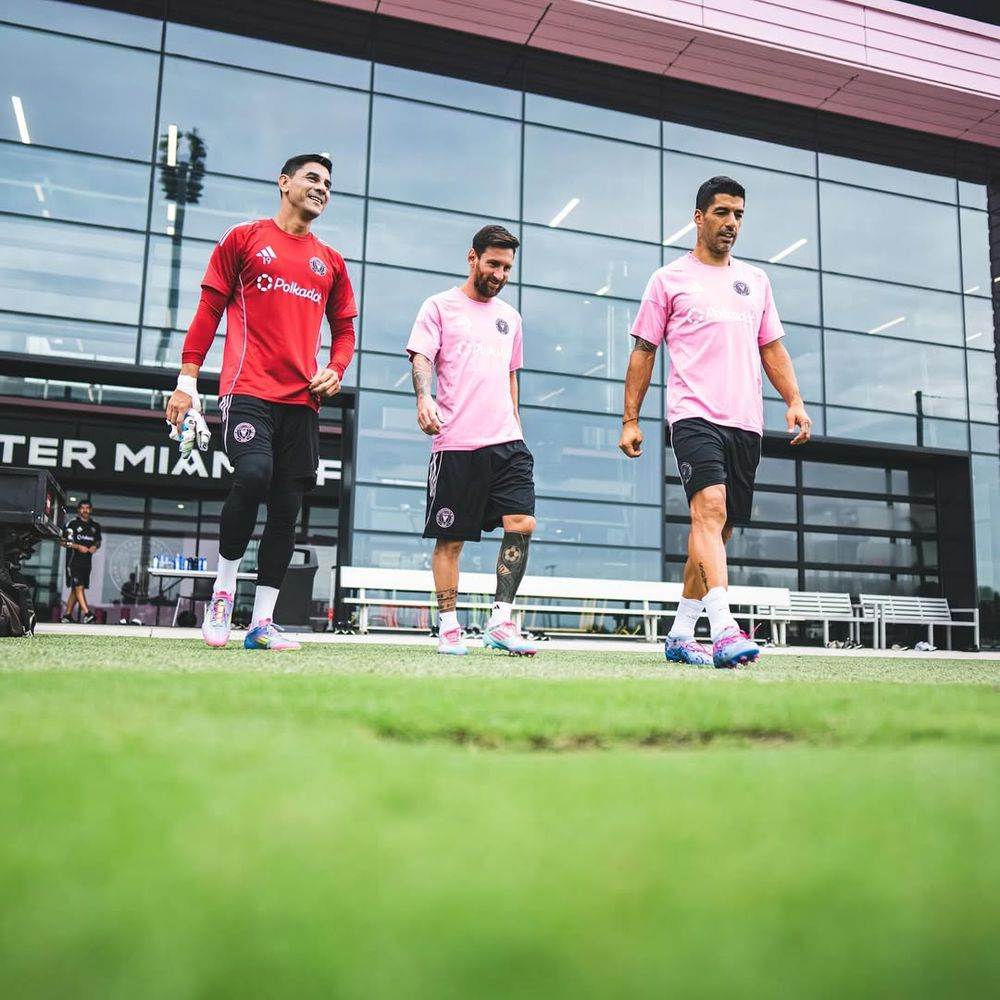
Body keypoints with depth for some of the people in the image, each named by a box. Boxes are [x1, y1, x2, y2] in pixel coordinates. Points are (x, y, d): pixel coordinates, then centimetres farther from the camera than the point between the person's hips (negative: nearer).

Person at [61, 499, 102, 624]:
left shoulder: (95, 526, 13)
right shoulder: (72, 524, -2)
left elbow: (98, 541, 24)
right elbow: (64, 542, -2)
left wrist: (95, 547, 1)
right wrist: (78, 546, -15)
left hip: (87, 561, 6)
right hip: (74, 561, -6)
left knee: (76, 589, 8)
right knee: (78, 587, -14)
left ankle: (67, 615, 15)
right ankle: (87, 614, -22)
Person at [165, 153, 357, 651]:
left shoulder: (330, 262, 19)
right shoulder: (244, 238, 9)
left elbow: (344, 329, 23)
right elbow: (209, 309, 7)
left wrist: (334, 370, 2)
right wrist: (187, 379, 0)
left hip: (302, 400, 4)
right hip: (249, 389, -4)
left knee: (286, 507, -1)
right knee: (253, 474, -26)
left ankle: (261, 623, 5)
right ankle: (224, 588, -4)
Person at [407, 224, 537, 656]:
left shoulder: (510, 316, 22)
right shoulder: (440, 306, 6)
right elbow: (421, 358, -6)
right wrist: (424, 398, -25)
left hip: (507, 442, 5)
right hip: (456, 444, -4)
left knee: (522, 523, -10)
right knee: (450, 539, 1)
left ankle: (501, 621, -2)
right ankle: (449, 627, 13)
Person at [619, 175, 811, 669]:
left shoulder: (755, 280, 20)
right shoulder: (669, 279, 7)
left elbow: (772, 348, 22)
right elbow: (643, 352, 6)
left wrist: (794, 401, 7)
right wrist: (630, 419, 0)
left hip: (746, 424, 5)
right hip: (694, 415, -5)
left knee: (718, 528, 6)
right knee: (711, 508, -25)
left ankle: (680, 634, 16)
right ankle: (723, 630, -32)